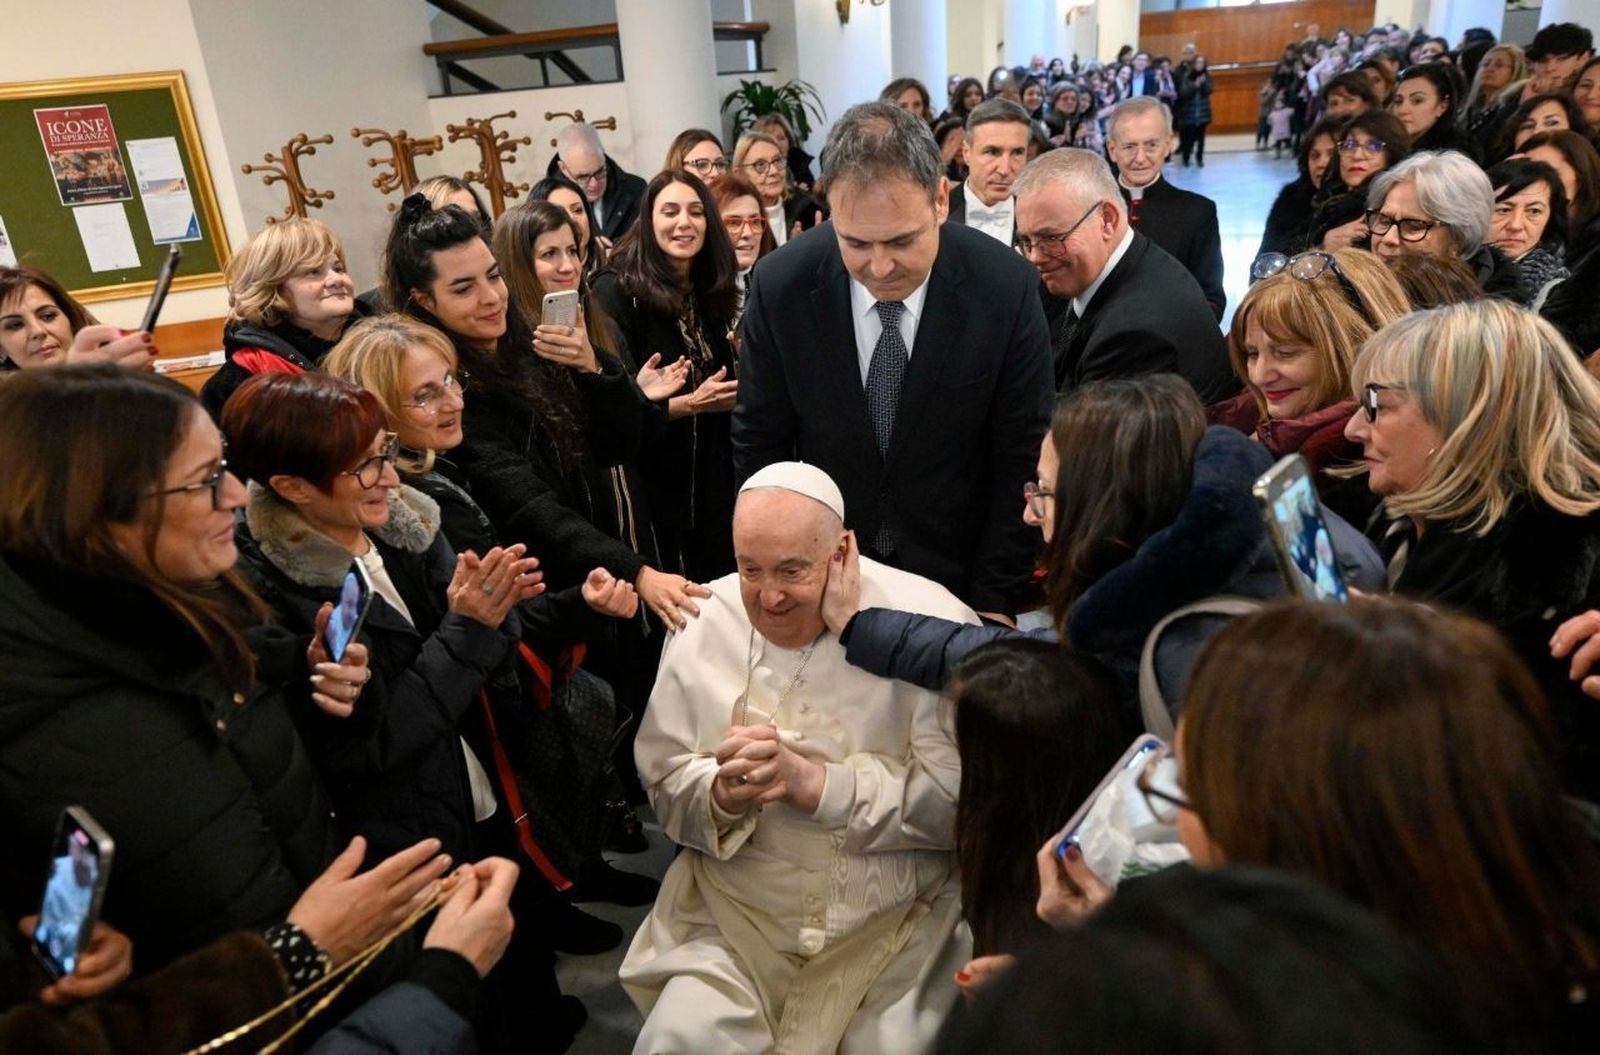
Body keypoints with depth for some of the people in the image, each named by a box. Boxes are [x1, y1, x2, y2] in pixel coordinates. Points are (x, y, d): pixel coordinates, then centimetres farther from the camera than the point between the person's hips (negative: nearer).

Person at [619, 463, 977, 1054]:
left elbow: (957, 793, -16)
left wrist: (813, 781, -23)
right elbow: (664, 784, 3)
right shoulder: (702, 624, 0)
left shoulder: (928, 624, -11)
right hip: (731, 920, 2)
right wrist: (722, 795, -19)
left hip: (897, 923, -1)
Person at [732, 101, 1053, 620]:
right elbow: (758, 447, -5)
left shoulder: (1007, 287, -19)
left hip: (959, 579, 0)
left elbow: (1021, 460, -10)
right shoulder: (780, 286, -16)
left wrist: (992, 603, -9)